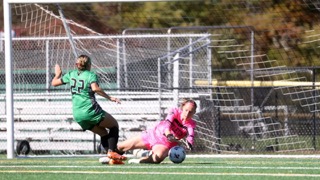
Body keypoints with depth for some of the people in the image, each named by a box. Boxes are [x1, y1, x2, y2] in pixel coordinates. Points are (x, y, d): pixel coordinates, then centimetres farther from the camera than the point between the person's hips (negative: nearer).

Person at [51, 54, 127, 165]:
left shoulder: (71, 75, 14)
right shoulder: (91, 75, -2)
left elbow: (54, 83, 23)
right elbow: (95, 88, -22)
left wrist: (58, 74, 42)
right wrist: (109, 98, -19)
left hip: (77, 115, 6)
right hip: (90, 110, -6)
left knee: (103, 133, 16)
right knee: (114, 125, 10)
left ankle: (112, 159, 2)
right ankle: (111, 151, -10)